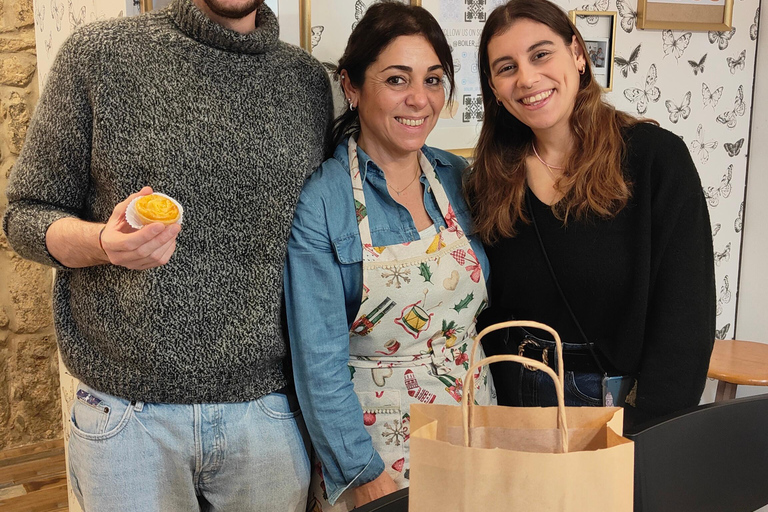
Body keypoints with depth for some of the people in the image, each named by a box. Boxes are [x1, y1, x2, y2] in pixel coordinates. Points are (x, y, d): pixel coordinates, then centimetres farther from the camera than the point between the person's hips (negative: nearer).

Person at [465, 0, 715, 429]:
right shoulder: (489, 181, -1)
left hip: (625, 402, -3)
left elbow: (686, 318, -15)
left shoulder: (656, 156, -12)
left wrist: (643, 439, -21)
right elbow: (486, 313, 4)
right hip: (516, 397, 3)